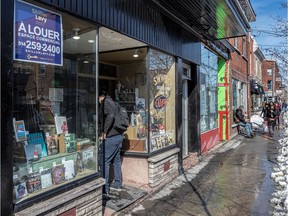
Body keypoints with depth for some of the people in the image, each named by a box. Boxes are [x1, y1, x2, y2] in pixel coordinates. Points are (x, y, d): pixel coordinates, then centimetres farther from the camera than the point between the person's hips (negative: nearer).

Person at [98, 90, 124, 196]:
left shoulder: (105, 102, -5)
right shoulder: (111, 102, 20)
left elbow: (110, 115, -23)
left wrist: (104, 131, -17)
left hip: (111, 137, -9)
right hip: (119, 135, 9)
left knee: (105, 161, -3)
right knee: (116, 159, 17)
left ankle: (105, 189, 1)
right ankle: (117, 184, 27)